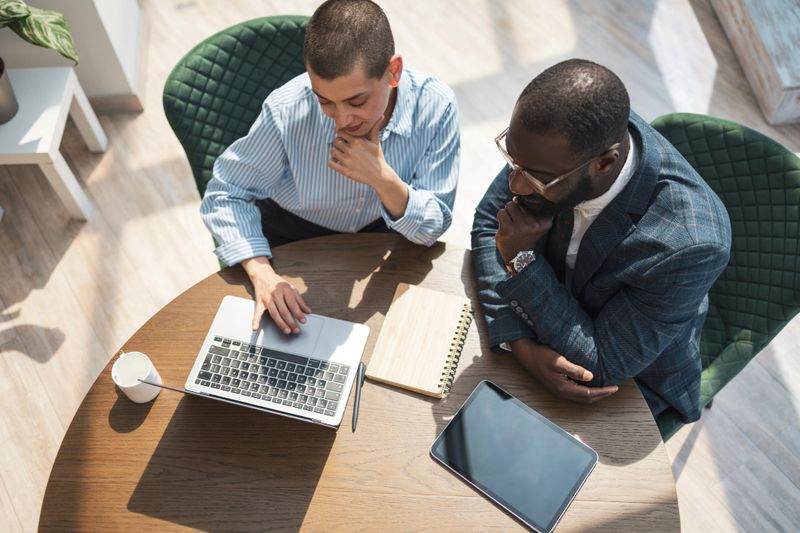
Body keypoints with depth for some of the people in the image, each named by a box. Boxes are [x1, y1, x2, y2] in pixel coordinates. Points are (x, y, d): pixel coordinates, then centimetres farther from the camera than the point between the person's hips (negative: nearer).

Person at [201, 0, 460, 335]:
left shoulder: (435, 106, -25)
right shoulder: (287, 111, -29)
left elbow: (432, 230, -19)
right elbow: (223, 195, -17)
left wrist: (383, 178, -38)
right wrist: (262, 273, -33)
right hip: (291, 241, -2)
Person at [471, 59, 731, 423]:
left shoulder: (689, 245, -38)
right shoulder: (557, 139, -26)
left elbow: (601, 368, -27)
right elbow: (488, 222, -12)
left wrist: (522, 259, -37)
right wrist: (519, 342, -27)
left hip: (629, 377, -4)